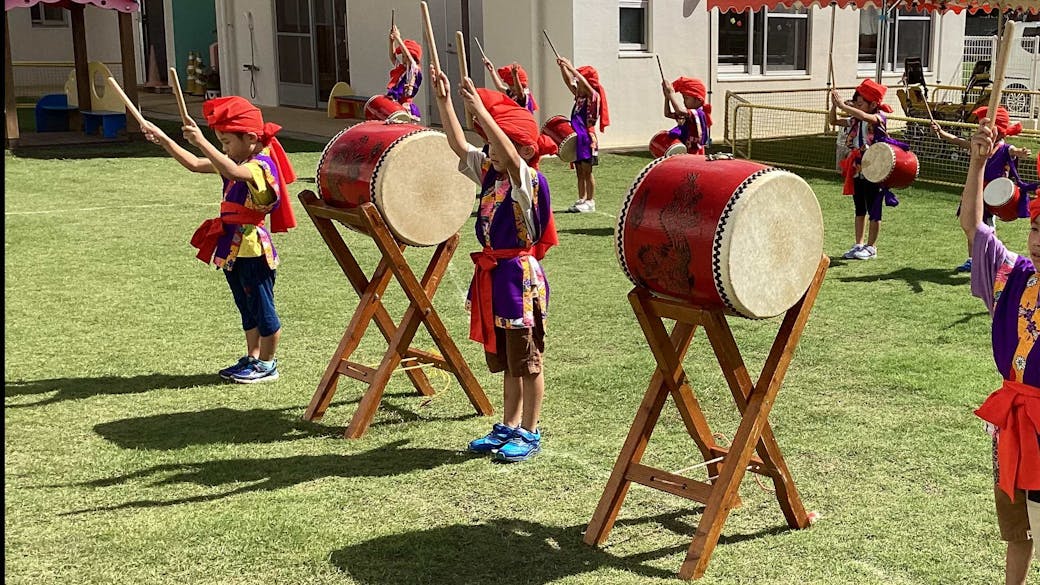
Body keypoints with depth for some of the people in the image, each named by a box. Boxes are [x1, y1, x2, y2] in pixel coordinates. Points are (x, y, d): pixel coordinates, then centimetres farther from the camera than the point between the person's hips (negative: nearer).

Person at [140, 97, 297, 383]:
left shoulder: (261, 165, -17)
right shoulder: (237, 162, 12)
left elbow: (233, 172, -39)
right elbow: (193, 164, 15)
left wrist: (201, 141, -43)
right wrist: (163, 139, 8)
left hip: (252, 247, -10)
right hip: (233, 247, 10)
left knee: (262, 306, 2)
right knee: (247, 307, 18)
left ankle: (267, 364, 11)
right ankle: (252, 357, 28)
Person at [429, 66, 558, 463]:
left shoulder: (528, 179, -15)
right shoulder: (488, 173, 8)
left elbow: (509, 156, -34)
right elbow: (459, 146, 9)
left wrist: (480, 110, -38)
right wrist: (444, 102, 1)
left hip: (519, 274, -8)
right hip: (491, 274, 8)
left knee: (527, 361, 3)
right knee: (505, 361, 18)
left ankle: (529, 434, 13)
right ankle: (508, 428, 29)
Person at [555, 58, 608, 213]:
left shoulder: (593, 96, -7)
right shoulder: (579, 96, 14)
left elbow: (583, 81, -20)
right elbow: (569, 82, 11)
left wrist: (570, 66, -19)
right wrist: (562, 67, -2)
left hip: (587, 138, -8)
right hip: (577, 137, 8)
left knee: (587, 171, -5)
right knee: (579, 172, 10)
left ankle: (590, 202, -1)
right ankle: (581, 200, 16)